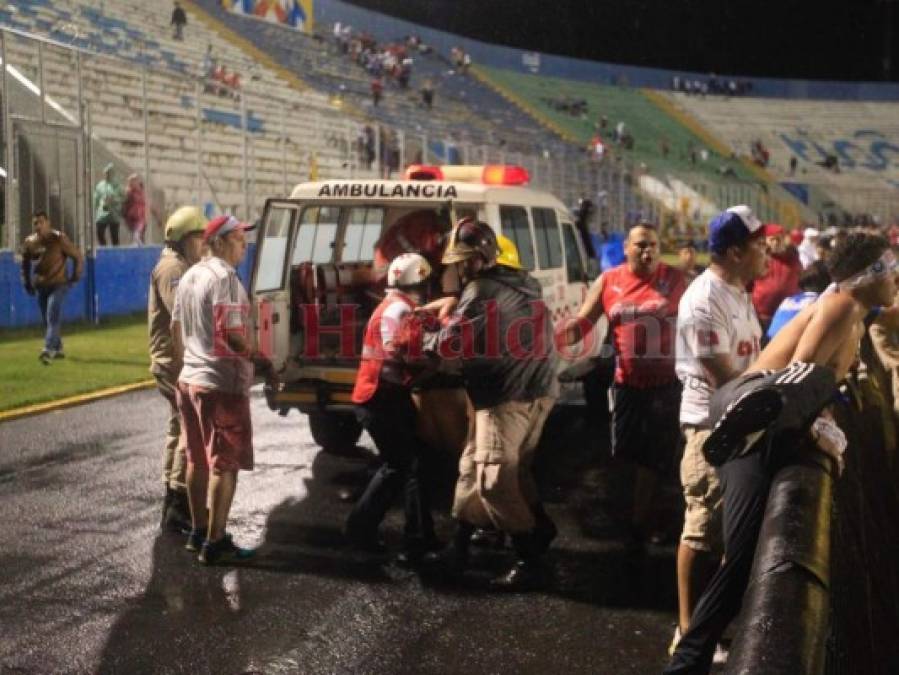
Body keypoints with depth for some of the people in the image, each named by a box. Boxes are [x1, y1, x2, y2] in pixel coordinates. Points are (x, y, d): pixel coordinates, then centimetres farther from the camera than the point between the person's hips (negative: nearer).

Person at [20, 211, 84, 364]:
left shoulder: (59, 238, -12)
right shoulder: (29, 242, 2)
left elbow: (78, 257, -5)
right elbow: (25, 263, 19)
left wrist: (75, 277, -7)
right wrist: (27, 283, 14)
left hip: (58, 284, -6)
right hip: (41, 286, 6)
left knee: (53, 316, -19)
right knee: (46, 319, 11)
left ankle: (48, 350, -28)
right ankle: (57, 349, 27)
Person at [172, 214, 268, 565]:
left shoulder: (189, 276, 12)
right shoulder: (224, 276, -16)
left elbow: (176, 327, 18)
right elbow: (231, 334, -24)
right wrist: (256, 357, -9)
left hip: (189, 379, 9)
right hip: (221, 384, -9)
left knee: (198, 461, 18)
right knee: (224, 464, -3)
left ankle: (198, 532, 27)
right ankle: (215, 543, -2)